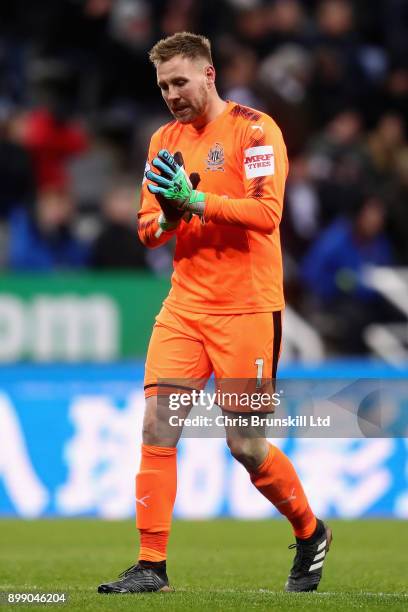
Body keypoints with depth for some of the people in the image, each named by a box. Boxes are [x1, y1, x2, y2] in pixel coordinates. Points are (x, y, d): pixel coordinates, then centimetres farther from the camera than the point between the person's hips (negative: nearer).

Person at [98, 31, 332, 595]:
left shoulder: (254, 130, -7)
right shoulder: (165, 141, 12)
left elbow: (267, 213, -17)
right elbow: (149, 228, 15)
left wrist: (196, 199, -24)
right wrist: (166, 216, -8)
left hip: (246, 309, -5)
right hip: (184, 306, 5)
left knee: (245, 444, -2)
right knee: (157, 425, -9)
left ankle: (311, 533, 23)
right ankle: (151, 565, -6)